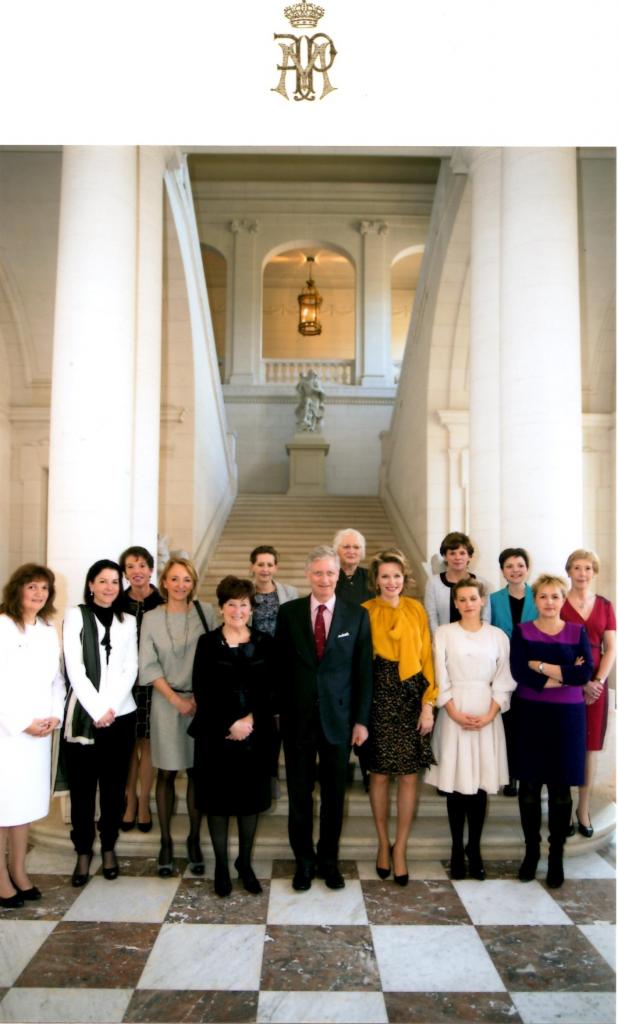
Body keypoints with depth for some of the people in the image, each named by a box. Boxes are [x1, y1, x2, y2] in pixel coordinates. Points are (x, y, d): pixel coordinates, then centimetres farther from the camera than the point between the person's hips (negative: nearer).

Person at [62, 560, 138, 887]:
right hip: (83, 713, -2)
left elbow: (130, 670, 3)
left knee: (113, 785, 8)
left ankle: (109, 848, 23)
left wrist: (111, 707, -10)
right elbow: (74, 668, -6)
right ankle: (83, 852, 16)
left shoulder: (127, 622, 9)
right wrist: (96, 710, -12)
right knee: (82, 785, 3)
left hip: (120, 714, 2)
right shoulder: (75, 616, 1)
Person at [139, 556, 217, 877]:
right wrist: (176, 699, -8)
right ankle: (166, 843, 16)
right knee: (166, 774, 6)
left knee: (197, 772, 6)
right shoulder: (151, 618, 1)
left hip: (201, 701, 0)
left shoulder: (205, 613, -1)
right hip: (166, 702, 0)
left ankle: (194, 841, 18)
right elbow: (148, 666, -1)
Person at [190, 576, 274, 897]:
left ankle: (245, 862, 25)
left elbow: (270, 689, 1)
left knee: (251, 798, 8)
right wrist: (230, 725, -13)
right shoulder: (207, 643, 0)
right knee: (218, 798, 5)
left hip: (255, 734, 2)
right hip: (216, 735, -1)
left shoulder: (264, 643, 5)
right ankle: (221, 864, 21)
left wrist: (250, 720, -11)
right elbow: (202, 691, -6)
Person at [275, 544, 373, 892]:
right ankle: (304, 860, 26)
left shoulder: (357, 616, 0)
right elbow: (280, 666, 3)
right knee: (299, 793, 9)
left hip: (338, 718, 0)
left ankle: (329, 860, 28)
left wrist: (361, 720, -1)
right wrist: (281, 711, -1)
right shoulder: (289, 612, 0)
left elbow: (364, 672, 1)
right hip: (298, 717, 0)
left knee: (334, 794, 11)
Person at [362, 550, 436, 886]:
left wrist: (428, 704, -3)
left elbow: (426, 658, 3)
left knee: (408, 775, 4)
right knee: (378, 774, 7)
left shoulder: (416, 610, 3)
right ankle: (383, 844, 26)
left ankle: (400, 848, 18)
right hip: (378, 697, -1)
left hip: (411, 697, 1)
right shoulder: (365, 612, -1)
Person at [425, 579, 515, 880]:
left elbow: (504, 681, 4)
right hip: (454, 714, -1)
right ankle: (457, 849, 11)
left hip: (487, 715, 1)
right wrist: (455, 713, -11)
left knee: (480, 785, 2)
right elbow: (440, 679, -1)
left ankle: (474, 849, 13)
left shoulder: (497, 636, 6)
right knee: (456, 785, 0)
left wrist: (489, 715, -9)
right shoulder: (444, 633, 3)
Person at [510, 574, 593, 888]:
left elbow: (585, 673, -11)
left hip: (567, 716, 0)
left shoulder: (577, 632, 4)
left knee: (561, 788, 5)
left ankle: (556, 856, 18)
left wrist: (541, 666, -15)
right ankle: (531, 851, 21)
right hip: (530, 715, 0)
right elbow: (519, 673, -13)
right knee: (529, 786, 5)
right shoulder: (522, 632, 2)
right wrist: (565, 675, -14)